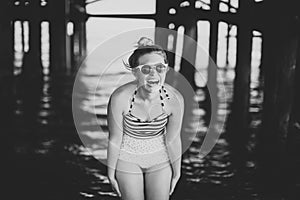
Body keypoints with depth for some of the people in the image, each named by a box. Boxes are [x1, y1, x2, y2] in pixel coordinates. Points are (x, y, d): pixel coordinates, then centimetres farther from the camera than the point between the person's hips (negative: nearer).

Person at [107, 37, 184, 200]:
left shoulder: (174, 99, -24)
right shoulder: (120, 98, -29)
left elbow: (173, 139, -8)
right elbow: (114, 138, -15)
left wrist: (177, 171, 4)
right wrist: (111, 171, -3)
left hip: (160, 158, 1)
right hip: (127, 159, -1)